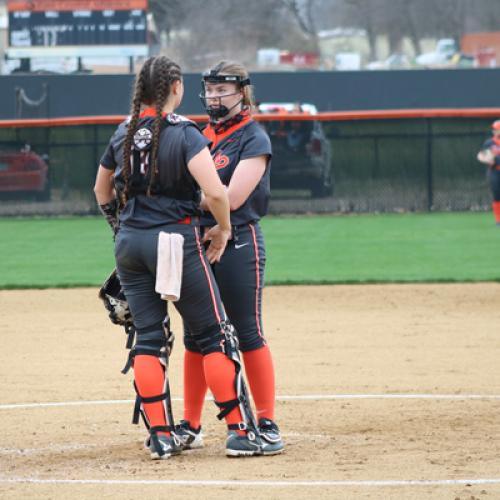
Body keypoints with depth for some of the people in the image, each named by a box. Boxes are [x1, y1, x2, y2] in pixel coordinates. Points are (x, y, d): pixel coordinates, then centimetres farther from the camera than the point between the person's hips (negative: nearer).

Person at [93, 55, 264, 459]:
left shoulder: (124, 134, 6)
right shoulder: (184, 133, -12)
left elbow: (102, 191, 20)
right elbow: (215, 191, -22)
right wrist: (223, 229, -6)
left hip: (129, 243, 5)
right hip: (177, 237, -5)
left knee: (149, 338, 10)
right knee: (213, 335, 2)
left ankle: (160, 436, 7)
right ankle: (239, 431, 1)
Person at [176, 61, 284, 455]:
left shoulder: (254, 140, -7)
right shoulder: (202, 136, 15)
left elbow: (231, 198, -18)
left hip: (239, 244, -7)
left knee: (249, 334, -5)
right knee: (195, 335, 8)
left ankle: (267, 424, 0)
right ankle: (190, 427, 13)